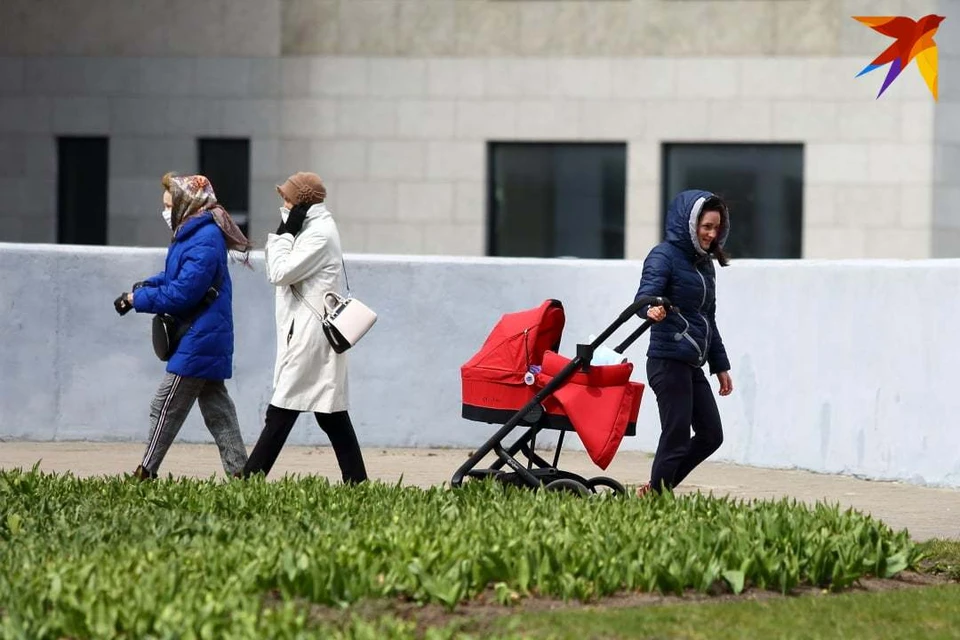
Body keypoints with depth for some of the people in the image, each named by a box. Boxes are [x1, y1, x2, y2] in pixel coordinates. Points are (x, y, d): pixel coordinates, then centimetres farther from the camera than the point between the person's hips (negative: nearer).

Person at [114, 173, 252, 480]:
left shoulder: (205, 241, -20)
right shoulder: (192, 234, 12)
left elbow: (182, 293, -23)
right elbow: (173, 276, 19)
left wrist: (138, 299, -13)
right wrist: (142, 288, 1)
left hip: (197, 343, -11)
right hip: (209, 340, 11)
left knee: (165, 408, -5)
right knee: (217, 409, 12)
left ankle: (146, 472, 0)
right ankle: (239, 470, 13)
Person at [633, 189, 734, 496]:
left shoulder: (704, 264, 17)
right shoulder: (664, 256, -8)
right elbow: (645, 295, -24)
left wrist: (720, 365, 25)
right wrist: (651, 310, -48)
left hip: (692, 365, 9)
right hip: (668, 360, -9)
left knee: (711, 436, 8)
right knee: (676, 436, -8)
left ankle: (656, 490, 17)